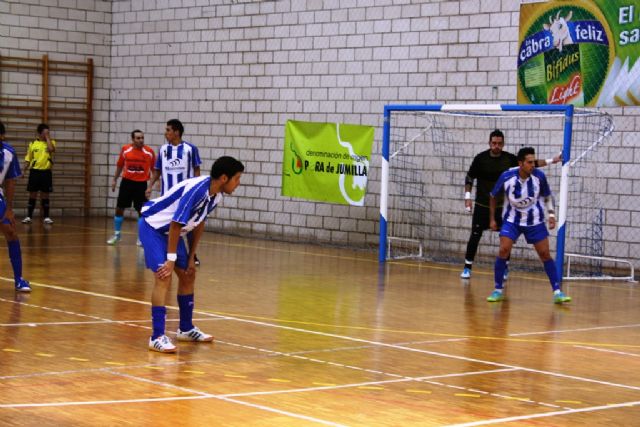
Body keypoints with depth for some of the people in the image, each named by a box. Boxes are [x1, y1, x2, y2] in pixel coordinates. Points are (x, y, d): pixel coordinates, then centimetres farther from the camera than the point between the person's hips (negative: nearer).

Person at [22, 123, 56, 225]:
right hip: (35, 171, 0)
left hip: (46, 171, 0)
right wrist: (24, 171, 2)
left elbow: (51, 149, -22)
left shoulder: (51, 142, 2)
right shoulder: (32, 143, 5)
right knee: (32, 195, 3)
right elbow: (28, 159, 10)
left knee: (45, 195, 4)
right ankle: (29, 216, 8)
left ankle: (46, 217, 10)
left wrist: (48, 137, -12)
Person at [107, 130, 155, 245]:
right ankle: (116, 235, 20)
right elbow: (120, 165, 11)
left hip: (141, 184, -2)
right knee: (119, 208, 5)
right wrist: (114, 180, 12)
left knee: (142, 211, -1)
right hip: (127, 182, 2)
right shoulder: (125, 150, -2)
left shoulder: (149, 152, -7)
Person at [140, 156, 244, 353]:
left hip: (172, 231, 10)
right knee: (164, 277, -19)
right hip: (153, 226, -10)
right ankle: (157, 337, -18)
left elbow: (199, 224, 8)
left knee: (188, 274, 14)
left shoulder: (215, 196, -4)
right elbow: (176, 224, -29)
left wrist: (191, 257, 9)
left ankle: (186, 329, 30)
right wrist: (171, 259, -24)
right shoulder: (196, 190, -32)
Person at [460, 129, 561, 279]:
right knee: (475, 236, -4)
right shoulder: (480, 158, -7)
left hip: (502, 205, 2)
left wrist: (551, 160, 0)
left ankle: (504, 268, 14)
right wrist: (467, 197, -6)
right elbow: (469, 178, 1)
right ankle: (467, 267, 6)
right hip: (482, 205, -2)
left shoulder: (509, 159, -3)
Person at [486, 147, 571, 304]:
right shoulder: (506, 177, -18)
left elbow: (547, 196, 4)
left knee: (545, 254, -3)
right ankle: (498, 290, -1)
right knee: (503, 251, -15)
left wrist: (551, 214, -7)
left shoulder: (539, 176, -16)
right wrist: (492, 219, 3)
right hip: (512, 220, -1)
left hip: (534, 221, 1)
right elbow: (493, 196, 0)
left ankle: (557, 292, 3)